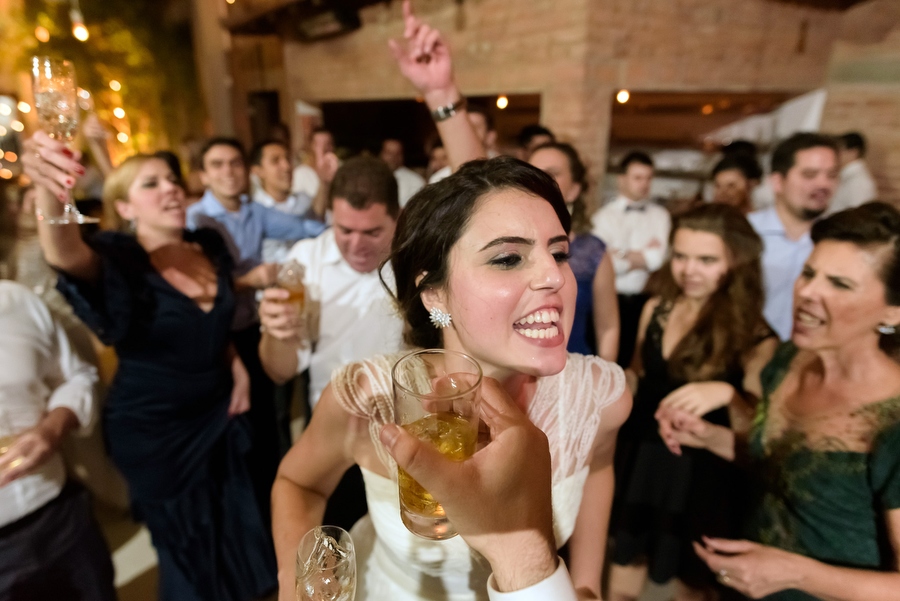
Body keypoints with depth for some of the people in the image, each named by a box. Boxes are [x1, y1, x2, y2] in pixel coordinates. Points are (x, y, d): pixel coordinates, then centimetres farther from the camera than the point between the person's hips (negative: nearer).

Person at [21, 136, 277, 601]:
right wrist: (49, 191, -63)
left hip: (217, 413, 5)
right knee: (189, 550, 18)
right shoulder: (119, 261, -19)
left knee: (239, 530, 24)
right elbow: (64, 254, -43)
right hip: (153, 428, -4)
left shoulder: (209, 245, -3)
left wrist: (236, 365, -2)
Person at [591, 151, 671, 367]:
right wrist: (643, 255, -3)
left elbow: (657, 258, -6)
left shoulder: (660, 215, 6)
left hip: (644, 301, 2)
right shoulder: (603, 216, -1)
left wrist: (620, 255, -5)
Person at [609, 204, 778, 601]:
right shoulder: (656, 310, -4)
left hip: (701, 476, -3)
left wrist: (727, 394, -32)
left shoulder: (754, 336, -16)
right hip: (640, 459, 4)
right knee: (625, 569, 21)